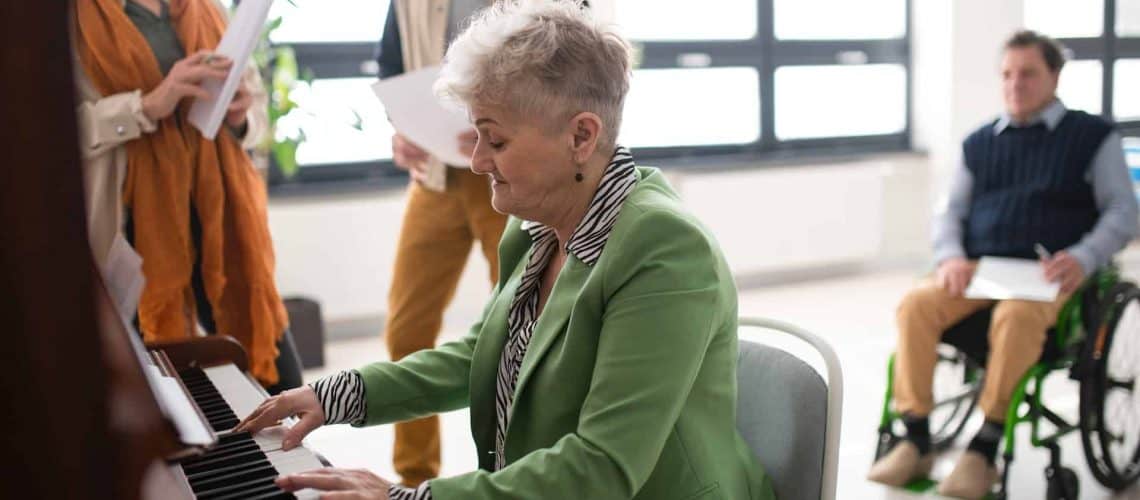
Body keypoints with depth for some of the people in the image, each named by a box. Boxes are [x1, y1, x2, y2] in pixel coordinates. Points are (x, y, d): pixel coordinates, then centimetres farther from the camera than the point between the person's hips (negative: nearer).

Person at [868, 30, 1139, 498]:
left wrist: (1083, 259, -14)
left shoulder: (1093, 135, 12)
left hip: (1048, 272, -3)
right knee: (916, 305, -27)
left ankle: (984, 450, -30)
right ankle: (916, 441, -22)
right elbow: (951, 212, 18)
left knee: (1017, 316, -38)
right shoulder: (979, 143, 22)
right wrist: (951, 257, -5)